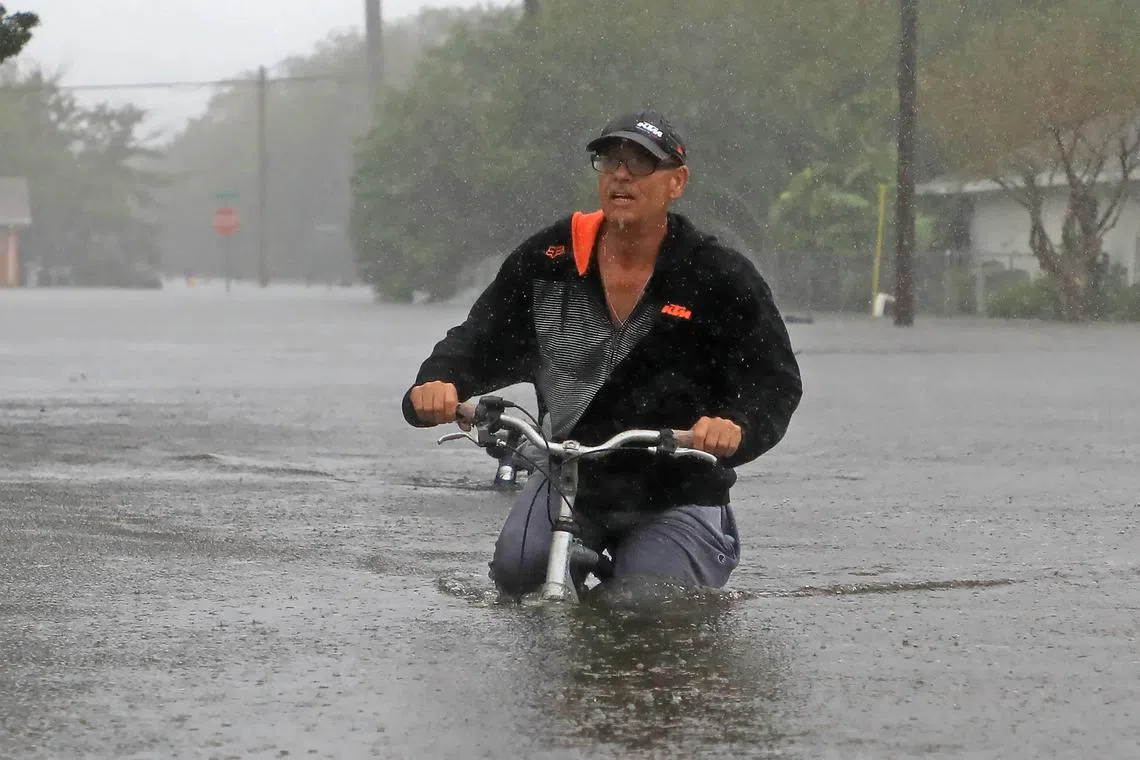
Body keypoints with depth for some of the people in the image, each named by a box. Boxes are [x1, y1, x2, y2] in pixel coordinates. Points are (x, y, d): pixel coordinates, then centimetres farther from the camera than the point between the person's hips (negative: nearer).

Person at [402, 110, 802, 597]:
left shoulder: (722, 278, -9)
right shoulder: (548, 260, -1)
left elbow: (776, 380, -12)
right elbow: (481, 342, 0)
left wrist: (739, 428, -35)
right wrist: (437, 383, -23)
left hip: (678, 497, -3)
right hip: (568, 478, 3)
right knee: (517, 571, -20)